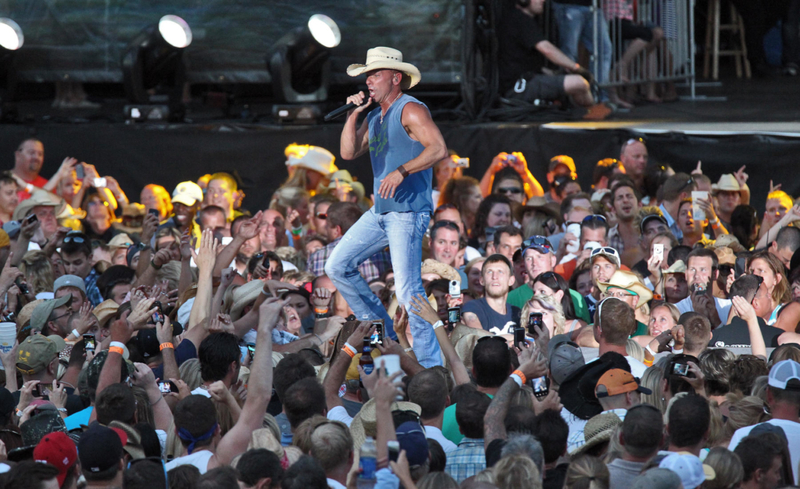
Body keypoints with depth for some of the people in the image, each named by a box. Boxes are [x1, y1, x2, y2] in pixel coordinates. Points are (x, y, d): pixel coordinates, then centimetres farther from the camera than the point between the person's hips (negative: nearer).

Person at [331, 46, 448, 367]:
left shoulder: (410, 110, -10)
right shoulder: (375, 117, 17)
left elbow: (439, 149, -21)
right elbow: (348, 153, 14)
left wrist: (401, 171, -30)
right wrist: (353, 114, 4)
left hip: (408, 211, -10)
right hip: (380, 211, 10)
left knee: (407, 289, -15)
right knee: (337, 267, 8)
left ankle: (431, 367, -11)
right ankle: (383, 335, 15)